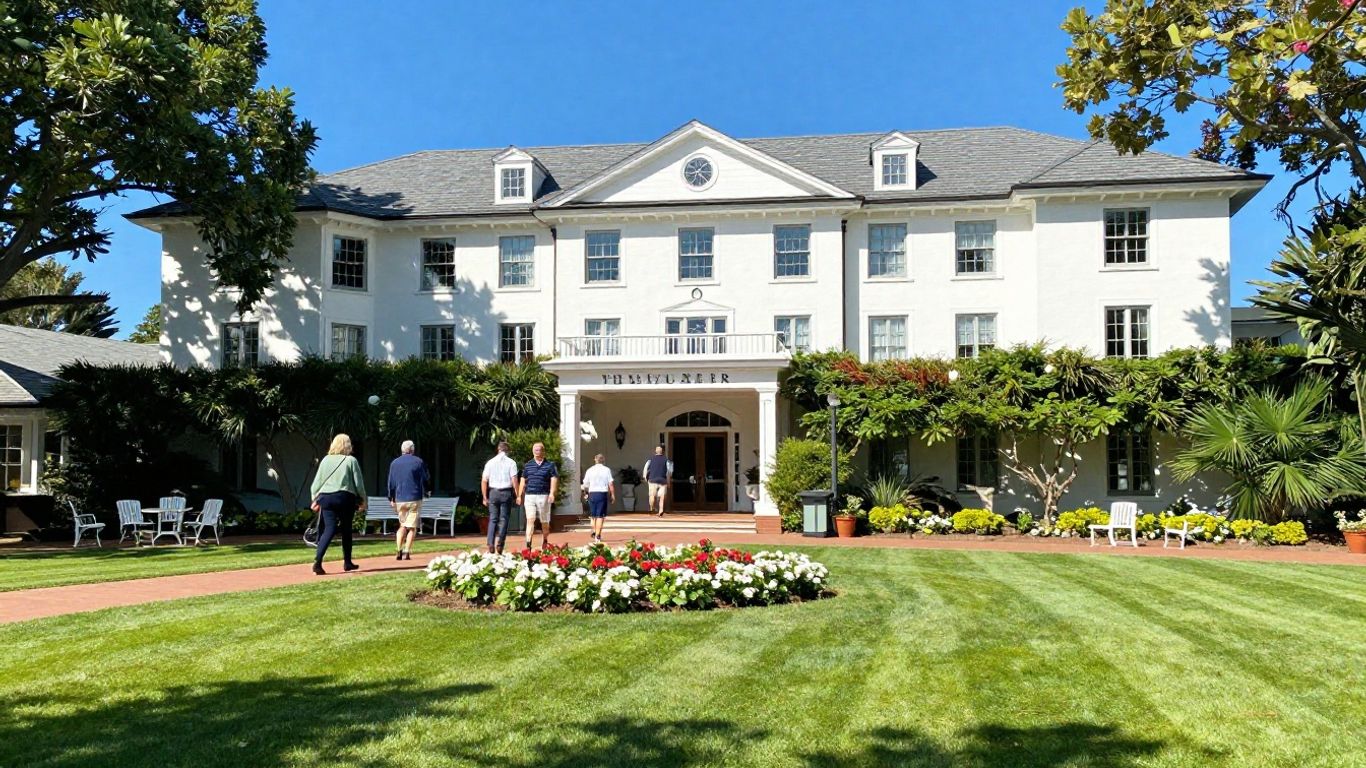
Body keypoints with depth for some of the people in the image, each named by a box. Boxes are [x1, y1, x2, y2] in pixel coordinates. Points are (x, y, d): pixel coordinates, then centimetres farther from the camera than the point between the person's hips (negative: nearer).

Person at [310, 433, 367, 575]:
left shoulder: (326, 460, 8)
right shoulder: (351, 460, -2)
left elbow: (317, 481, 10)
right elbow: (358, 483, -2)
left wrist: (315, 499, 17)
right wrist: (362, 500, 8)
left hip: (326, 497, 3)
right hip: (345, 498, -3)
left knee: (329, 529, -1)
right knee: (346, 529, 12)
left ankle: (318, 560, -20)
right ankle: (347, 562, 19)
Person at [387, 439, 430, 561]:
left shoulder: (394, 463, 7)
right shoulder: (418, 462, -3)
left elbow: (391, 482, 8)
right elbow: (427, 480, 2)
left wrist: (391, 498, 15)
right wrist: (425, 491, 20)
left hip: (399, 499, 3)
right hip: (414, 498, -3)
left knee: (402, 525, 17)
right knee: (412, 527, 2)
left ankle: (399, 551, 6)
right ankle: (406, 552, -5)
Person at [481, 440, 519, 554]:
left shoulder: (490, 462, 5)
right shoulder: (511, 462, -1)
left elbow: (484, 481, 3)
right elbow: (514, 480, -8)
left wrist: (485, 497, 8)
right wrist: (517, 495, -3)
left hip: (493, 492, 2)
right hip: (506, 492, -2)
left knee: (493, 519, 6)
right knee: (503, 519, 4)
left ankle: (490, 544, -3)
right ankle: (500, 543, -6)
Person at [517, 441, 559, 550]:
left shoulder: (550, 465, 4)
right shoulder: (528, 465, 12)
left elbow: (554, 480, -3)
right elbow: (523, 481, 16)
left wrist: (552, 493, -17)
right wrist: (520, 496, 12)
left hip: (543, 496, -1)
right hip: (529, 496, 1)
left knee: (544, 522, 9)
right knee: (530, 520, -10)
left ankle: (545, 542, 28)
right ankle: (528, 544, -16)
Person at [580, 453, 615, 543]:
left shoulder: (590, 470, 4)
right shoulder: (607, 470, 0)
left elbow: (585, 484, 6)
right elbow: (611, 484, -5)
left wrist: (585, 493, 23)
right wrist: (613, 495, 1)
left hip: (592, 493, 2)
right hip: (603, 493, -2)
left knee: (593, 515, 17)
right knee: (600, 516, 1)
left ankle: (594, 532, 11)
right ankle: (598, 536, -2)